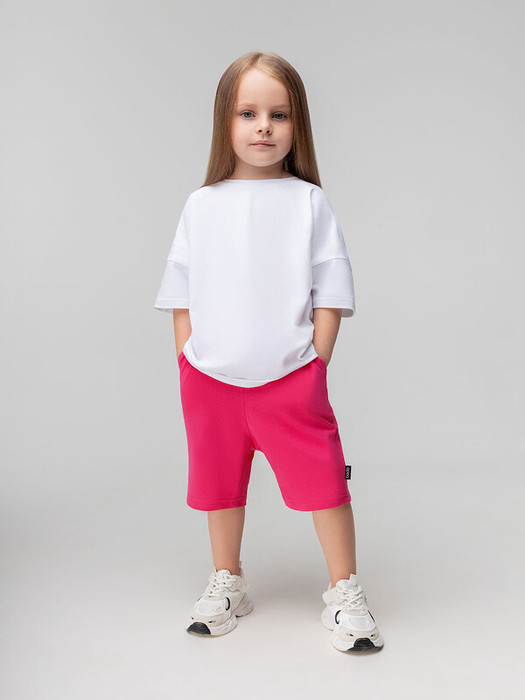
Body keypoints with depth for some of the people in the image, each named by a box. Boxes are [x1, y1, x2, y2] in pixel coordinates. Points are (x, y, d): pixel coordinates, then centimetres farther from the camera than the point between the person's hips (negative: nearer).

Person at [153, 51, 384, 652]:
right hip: (211, 379, 3)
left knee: (322, 480, -1)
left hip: (290, 378, -2)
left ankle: (344, 591, 17)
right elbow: (182, 295, 9)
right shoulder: (202, 205, 6)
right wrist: (187, 365, 3)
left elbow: (329, 295, 0)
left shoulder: (309, 202, 0)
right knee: (220, 481, 15)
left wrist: (314, 366, -6)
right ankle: (227, 582, 35)